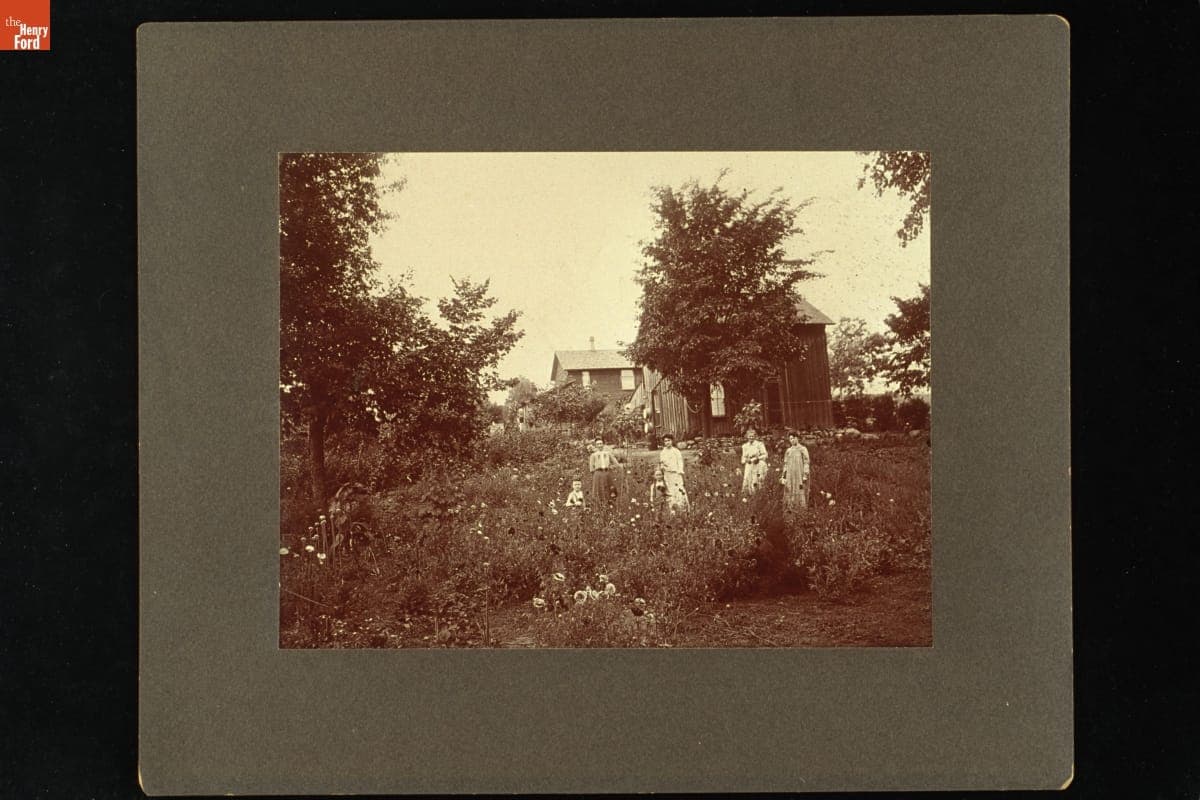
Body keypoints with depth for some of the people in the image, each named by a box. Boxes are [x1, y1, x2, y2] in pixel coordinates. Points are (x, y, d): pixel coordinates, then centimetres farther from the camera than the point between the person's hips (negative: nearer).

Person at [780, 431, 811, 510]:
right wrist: (783, 476, 9)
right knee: (789, 494, 1)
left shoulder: (803, 449, -2)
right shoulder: (788, 451, 14)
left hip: (800, 475, -5)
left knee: (800, 494, -6)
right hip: (790, 476, 5)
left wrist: (805, 476, -13)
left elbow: (806, 463, -6)